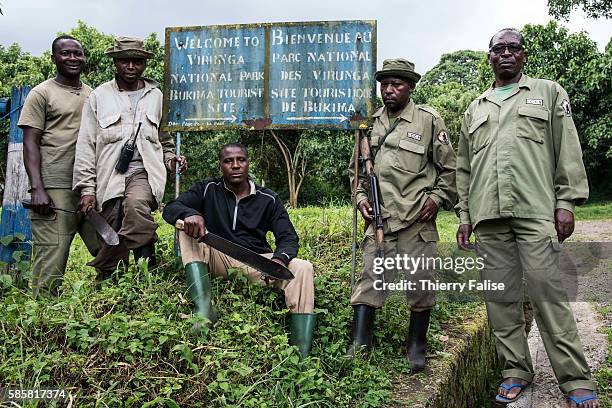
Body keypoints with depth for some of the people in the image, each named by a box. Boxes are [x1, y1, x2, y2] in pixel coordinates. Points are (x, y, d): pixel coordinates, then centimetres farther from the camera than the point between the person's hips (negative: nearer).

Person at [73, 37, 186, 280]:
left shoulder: (156, 96, 16)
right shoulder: (99, 96, 10)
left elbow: (163, 137, 28)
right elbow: (86, 146, 6)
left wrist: (170, 158, 6)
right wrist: (87, 189, -2)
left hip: (144, 171, 0)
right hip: (110, 176, 0)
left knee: (135, 203, -35)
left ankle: (147, 260, -22)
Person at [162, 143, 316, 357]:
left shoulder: (268, 199, 6)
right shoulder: (208, 189, 6)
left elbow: (288, 237, -1)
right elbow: (170, 209, -5)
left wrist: (280, 259, -26)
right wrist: (190, 214, -31)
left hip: (257, 262, 0)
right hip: (218, 259, 0)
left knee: (303, 268, -25)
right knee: (188, 228, -23)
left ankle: (302, 355, -35)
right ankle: (204, 307, -37)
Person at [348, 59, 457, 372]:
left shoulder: (429, 120, 1)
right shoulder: (370, 124, 12)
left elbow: (450, 167, 4)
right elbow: (357, 168, 22)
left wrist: (438, 198, -5)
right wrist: (360, 197, 9)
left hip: (418, 220, -3)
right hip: (379, 218, 3)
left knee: (420, 284, 4)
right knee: (369, 280, -1)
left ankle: (417, 347, 19)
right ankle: (359, 345, 4)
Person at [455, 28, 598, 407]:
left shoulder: (549, 93, 14)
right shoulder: (475, 110, 22)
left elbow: (568, 151, 5)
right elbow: (464, 168, 21)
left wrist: (566, 202, -5)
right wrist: (464, 215, 13)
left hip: (535, 210, -4)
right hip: (488, 217, 4)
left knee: (547, 291, -8)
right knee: (501, 296, 3)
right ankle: (516, 372, 13)